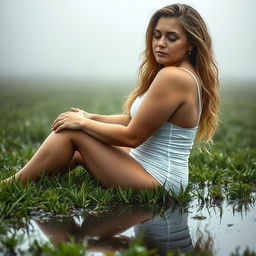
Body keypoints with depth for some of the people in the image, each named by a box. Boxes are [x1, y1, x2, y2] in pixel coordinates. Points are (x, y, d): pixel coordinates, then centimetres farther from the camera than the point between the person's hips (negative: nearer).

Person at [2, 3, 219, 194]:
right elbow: (136, 120, 15)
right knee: (76, 153, 16)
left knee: (72, 133, -6)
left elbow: (131, 136, -20)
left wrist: (83, 123, -8)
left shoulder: (172, 77, -22)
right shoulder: (188, 75, 10)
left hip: (156, 180, -10)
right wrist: (91, 117, 8)